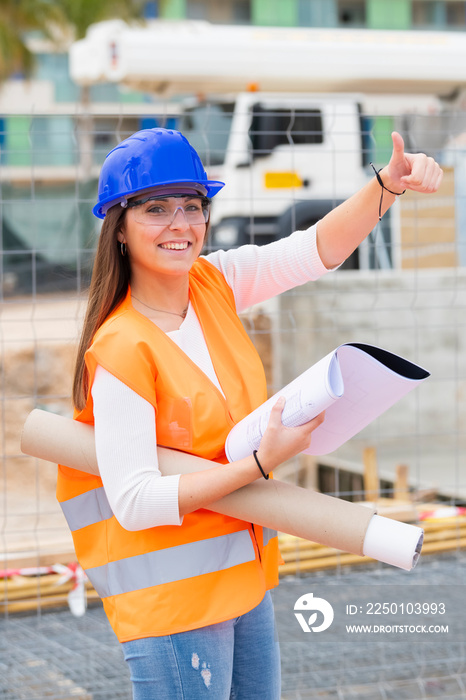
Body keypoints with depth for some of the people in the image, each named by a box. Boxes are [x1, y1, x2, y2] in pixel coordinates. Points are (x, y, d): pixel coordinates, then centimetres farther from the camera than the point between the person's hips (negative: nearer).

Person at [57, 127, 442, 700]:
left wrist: (387, 185, -18)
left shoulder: (214, 284, 0)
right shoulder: (121, 350, -20)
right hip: (172, 596, -8)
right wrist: (261, 463, -26)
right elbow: (134, 503, -23)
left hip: (244, 577, 8)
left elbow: (316, 250, -1)